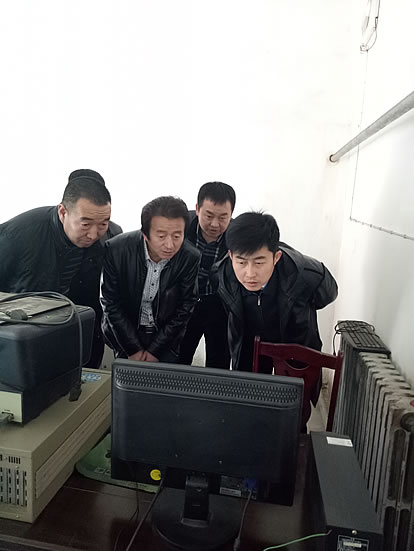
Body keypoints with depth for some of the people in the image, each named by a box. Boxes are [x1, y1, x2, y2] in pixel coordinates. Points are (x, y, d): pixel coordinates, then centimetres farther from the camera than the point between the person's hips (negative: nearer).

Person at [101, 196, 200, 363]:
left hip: (165, 336, 1)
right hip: (125, 334, 0)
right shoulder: (116, 249, -23)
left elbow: (184, 307, -10)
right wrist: (134, 349, -11)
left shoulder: (190, 257, -21)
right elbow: (111, 303, -13)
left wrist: (155, 350, -9)